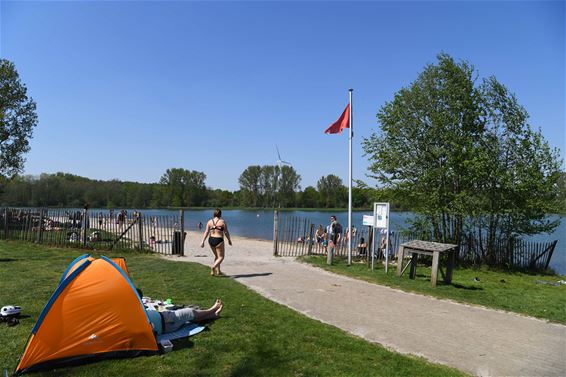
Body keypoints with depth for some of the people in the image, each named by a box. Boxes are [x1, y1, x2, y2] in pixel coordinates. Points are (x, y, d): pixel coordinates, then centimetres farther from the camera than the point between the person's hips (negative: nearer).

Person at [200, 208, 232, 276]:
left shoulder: (210, 221, 3)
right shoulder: (222, 222, -7)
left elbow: (206, 232, -3)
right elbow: (226, 232, -4)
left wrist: (203, 241, -3)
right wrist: (229, 240, 9)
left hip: (211, 240, 5)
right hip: (219, 240, -5)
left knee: (216, 256, 22)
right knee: (221, 257, 5)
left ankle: (218, 271, 24)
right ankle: (213, 267, -20)